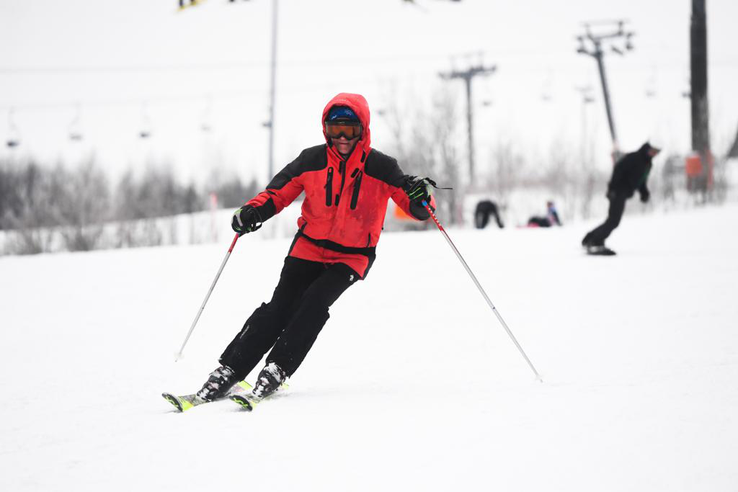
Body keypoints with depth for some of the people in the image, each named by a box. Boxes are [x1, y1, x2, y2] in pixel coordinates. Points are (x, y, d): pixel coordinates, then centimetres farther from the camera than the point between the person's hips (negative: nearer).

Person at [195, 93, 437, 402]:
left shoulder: (381, 168, -10)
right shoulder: (312, 161, -5)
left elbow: (418, 209, -9)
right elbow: (279, 191, 4)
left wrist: (420, 199, -33)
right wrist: (254, 210, -15)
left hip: (353, 256, -1)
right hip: (309, 247, 2)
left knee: (315, 303, -24)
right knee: (282, 305, -12)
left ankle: (277, 370, -22)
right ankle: (229, 370, -12)